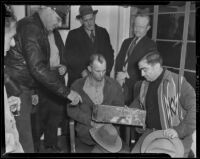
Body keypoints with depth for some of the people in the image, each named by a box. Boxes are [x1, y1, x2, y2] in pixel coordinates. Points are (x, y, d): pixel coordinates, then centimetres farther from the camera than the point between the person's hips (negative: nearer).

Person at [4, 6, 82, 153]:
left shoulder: (38, 28, 12)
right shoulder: (30, 28, -18)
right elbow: (37, 68, -26)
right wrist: (67, 92, -24)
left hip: (24, 88, 9)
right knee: (24, 140, -2)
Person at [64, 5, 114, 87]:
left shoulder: (103, 32, 11)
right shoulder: (73, 34, 3)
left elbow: (109, 53, 10)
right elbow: (69, 57, -4)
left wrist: (105, 71, -5)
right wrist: (83, 71, -15)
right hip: (79, 79, -2)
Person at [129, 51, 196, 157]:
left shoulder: (178, 82, -9)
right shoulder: (144, 86, 9)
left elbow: (193, 110, -13)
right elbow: (136, 106, 21)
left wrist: (179, 131, -20)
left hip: (175, 139, -5)